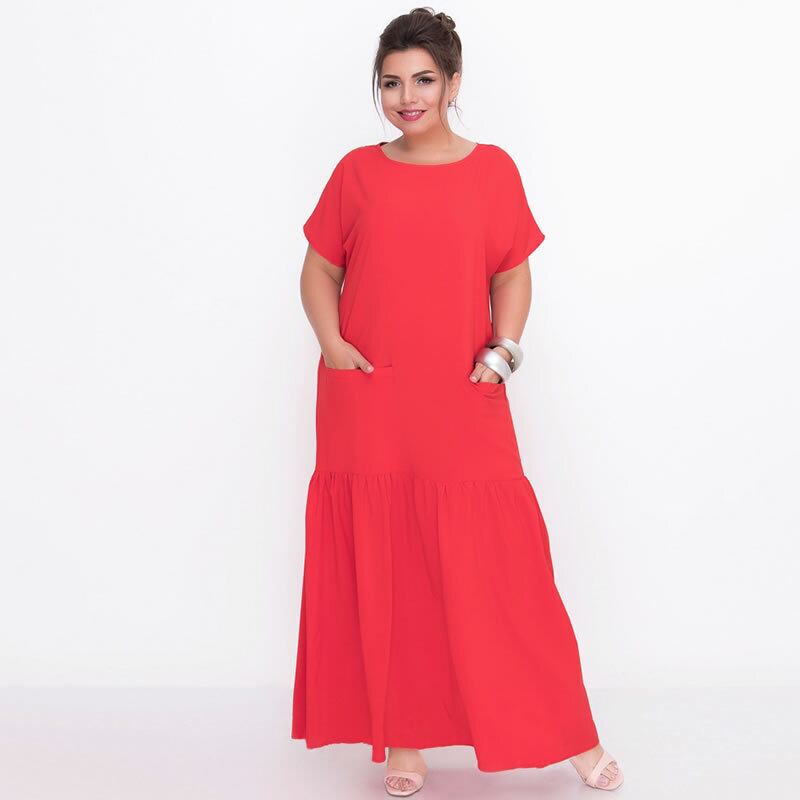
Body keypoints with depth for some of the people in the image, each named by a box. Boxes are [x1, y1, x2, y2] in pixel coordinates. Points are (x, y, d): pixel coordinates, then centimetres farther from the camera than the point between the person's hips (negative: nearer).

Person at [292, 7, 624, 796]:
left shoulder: (492, 169, 4)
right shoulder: (357, 170, 7)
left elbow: (513, 275, 7)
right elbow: (320, 268, 10)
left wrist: (502, 351, -9)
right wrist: (330, 340, -7)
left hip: (463, 407, -1)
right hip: (366, 406, 2)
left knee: (498, 567, 0)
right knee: (382, 571, 5)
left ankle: (571, 733, 15)